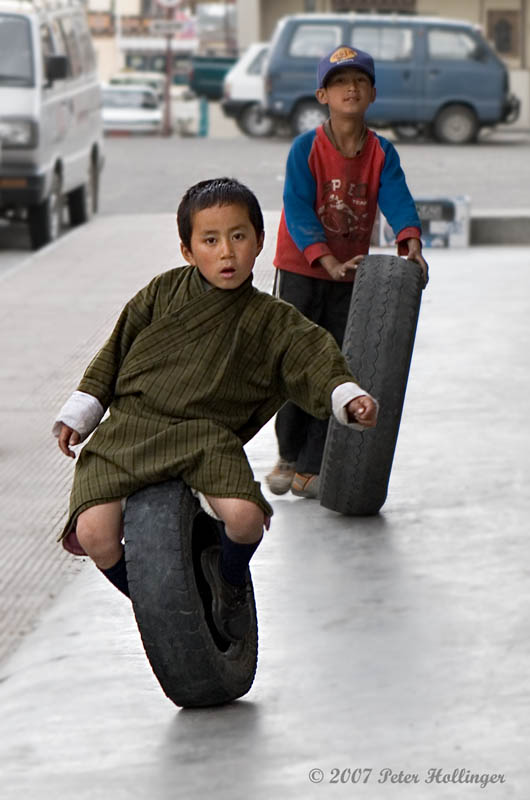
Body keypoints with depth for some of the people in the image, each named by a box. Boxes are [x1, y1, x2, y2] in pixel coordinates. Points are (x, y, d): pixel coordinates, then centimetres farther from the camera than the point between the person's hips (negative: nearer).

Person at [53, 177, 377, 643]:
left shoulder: (269, 319, 5)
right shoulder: (164, 292, 9)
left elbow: (312, 357, -6)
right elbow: (117, 351, 16)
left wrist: (347, 396, -27)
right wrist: (80, 412, 13)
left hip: (207, 437, -1)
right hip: (129, 429, 1)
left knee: (245, 514, -29)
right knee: (94, 531, -20)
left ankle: (230, 577, 10)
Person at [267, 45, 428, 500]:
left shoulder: (382, 154, -1)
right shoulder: (306, 149, -11)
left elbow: (397, 201, -14)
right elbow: (299, 210, -19)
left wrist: (411, 244, -34)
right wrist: (329, 262, -31)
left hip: (350, 277, 3)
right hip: (301, 270, -2)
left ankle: (312, 467, 10)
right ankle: (289, 456, 20)